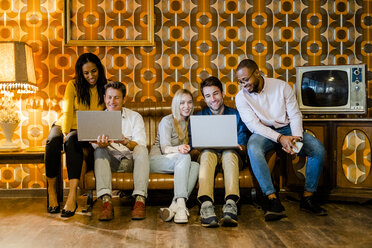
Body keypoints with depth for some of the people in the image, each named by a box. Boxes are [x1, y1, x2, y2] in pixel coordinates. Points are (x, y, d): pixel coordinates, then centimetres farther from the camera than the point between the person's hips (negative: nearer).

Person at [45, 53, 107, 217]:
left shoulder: (104, 88, 1)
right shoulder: (73, 85, -1)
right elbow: (68, 111, -8)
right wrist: (65, 133, -23)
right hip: (66, 125, 1)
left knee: (73, 141, -37)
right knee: (53, 141, -34)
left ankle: (72, 195, -44)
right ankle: (51, 191, -25)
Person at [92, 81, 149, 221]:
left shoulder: (135, 117, 3)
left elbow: (140, 146, -10)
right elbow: (95, 144, -6)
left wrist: (126, 142, -33)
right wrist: (102, 144, -32)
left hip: (131, 161, -1)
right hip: (111, 162, 1)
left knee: (142, 150, -30)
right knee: (99, 151, -28)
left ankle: (140, 201, -38)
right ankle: (106, 202, -40)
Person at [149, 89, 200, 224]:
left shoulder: (190, 122, 15)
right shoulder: (167, 121, -4)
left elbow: (190, 147, 18)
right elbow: (165, 149, -15)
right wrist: (178, 149, -37)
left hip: (180, 162, 5)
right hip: (156, 161, -5)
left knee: (195, 166, -29)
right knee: (184, 157, -35)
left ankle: (175, 206, -44)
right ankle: (180, 204, -46)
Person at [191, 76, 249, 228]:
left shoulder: (235, 115, 14)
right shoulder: (199, 117, 17)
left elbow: (243, 148, 7)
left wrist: (239, 147, -17)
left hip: (231, 157, 0)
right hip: (207, 157, 0)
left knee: (230, 153, -35)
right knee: (208, 152, -35)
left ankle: (231, 203, -56)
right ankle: (206, 203, -57)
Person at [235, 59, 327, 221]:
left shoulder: (282, 87, -3)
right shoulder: (241, 97, -5)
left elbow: (295, 115, -3)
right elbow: (253, 124, -14)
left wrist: (296, 137, -23)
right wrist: (280, 138, -28)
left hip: (287, 129, 2)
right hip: (263, 132, -2)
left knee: (318, 149, -21)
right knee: (253, 149, -37)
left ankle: (308, 197, -11)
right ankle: (273, 200, -36)